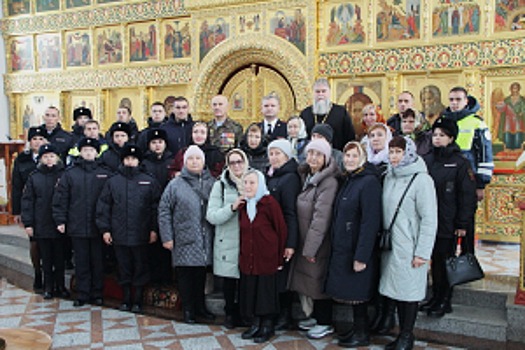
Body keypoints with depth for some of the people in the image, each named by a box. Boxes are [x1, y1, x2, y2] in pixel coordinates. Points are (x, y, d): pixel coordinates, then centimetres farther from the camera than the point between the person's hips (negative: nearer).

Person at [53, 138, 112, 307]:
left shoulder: (106, 174, 2)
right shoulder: (70, 173, 4)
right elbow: (60, 198, 4)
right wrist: (60, 220, -1)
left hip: (98, 227, 0)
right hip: (77, 227, 1)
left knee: (98, 261, 8)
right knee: (81, 262, 8)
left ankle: (97, 293, 19)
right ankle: (82, 294, 18)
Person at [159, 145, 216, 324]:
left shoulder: (211, 183, 7)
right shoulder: (175, 185, -2)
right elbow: (164, 211, -2)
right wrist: (167, 237, -6)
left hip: (205, 240, 3)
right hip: (184, 241, -3)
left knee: (201, 275, 14)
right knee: (185, 275, 4)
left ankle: (200, 306, 29)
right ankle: (188, 309, 19)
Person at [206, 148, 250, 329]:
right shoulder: (220, 185, -1)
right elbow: (211, 216, -8)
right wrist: (232, 207, -20)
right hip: (227, 242, -1)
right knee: (229, 280, 7)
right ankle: (230, 313, 26)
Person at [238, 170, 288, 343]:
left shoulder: (269, 203, -12)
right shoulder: (243, 205, 6)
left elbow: (281, 230, -9)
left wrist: (279, 257, -7)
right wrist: (242, 253, 8)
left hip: (267, 259, -5)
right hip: (247, 259, 5)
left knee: (266, 292, 4)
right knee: (250, 292, 10)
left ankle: (267, 327, 19)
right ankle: (255, 324, 26)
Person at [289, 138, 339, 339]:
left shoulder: (329, 182, -17)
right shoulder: (306, 177, 9)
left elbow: (321, 217, -20)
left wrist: (310, 247, -20)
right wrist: (304, 245, 10)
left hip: (318, 243, -7)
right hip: (303, 240, 7)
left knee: (318, 281, 3)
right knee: (307, 278, 16)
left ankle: (325, 323, 19)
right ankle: (314, 316, 33)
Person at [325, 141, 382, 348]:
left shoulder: (369, 182, -15)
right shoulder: (348, 180, 12)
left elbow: (370, 222, -21)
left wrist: (361, 256, -23)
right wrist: (335, 246, 12)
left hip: (357, 249, -8)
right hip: (343, 248, 8)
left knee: (356, 292, 2)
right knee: (351, 292, 15)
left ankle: (362, 334, 17)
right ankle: (357, 330, 28)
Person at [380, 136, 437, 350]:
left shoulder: (421, 179, -10)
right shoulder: (389, 177, 10)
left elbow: (429, 219, -11)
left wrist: (422, 252, -14)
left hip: (409, 248, -6)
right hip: (390, 245, 6)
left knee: (409, 292, 2)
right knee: (396, 290, 11)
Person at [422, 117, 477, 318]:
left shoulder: (459, 163, -6)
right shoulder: (427, 160, 8)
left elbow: (468, 195, -7)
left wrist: (462, 224, -10)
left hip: (448, 224, -4)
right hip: (429, 222, 4)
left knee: (445, 262, 5)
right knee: (435, 261, 12)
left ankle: (444, 302, 18)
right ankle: (435, 298, 25)